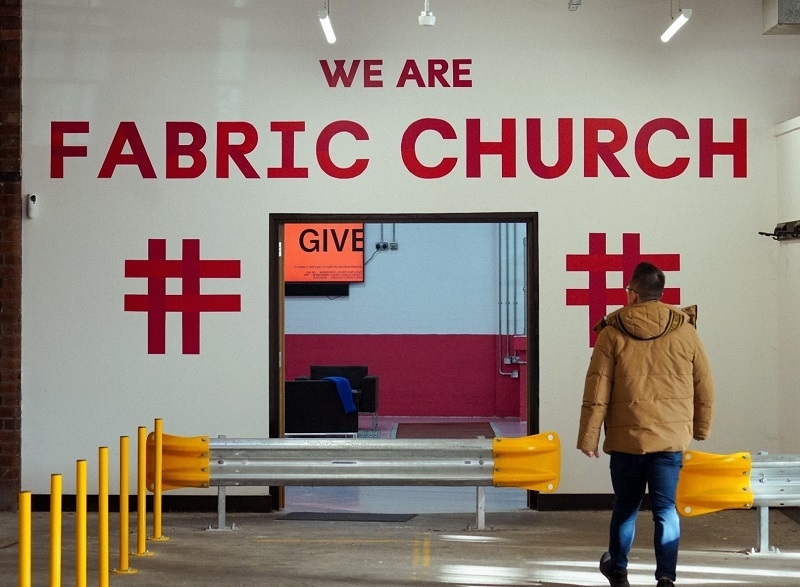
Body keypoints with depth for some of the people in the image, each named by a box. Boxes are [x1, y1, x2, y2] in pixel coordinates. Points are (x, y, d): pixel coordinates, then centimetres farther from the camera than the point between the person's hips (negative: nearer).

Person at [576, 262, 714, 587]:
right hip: (671, 438, 0)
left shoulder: (612, 332, -5)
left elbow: (596, 391, -6)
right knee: (665, 509, 6)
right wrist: (701, 427, 20)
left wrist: (588, 438, 1)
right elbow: (705, 387, 6)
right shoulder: (685, 331, 0)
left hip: (626, 438, 0)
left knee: (625, 506, 16)